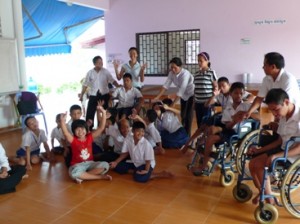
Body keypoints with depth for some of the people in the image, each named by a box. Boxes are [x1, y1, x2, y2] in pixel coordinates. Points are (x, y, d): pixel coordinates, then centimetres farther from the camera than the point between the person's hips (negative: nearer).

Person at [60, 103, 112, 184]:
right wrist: (63, 121, -44)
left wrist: (103, 113, -19)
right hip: (77, 165, -3)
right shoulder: (73, 140, -6)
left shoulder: (90, 137, 1)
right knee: (73, 172, -38)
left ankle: (82, 176, -20)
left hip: (90, 163, 3)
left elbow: (101, 128, -8)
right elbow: (66, 133, -27)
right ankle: (100, 177, -25)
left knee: (105, 165, -23)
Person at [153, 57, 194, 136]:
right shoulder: (171, 73, -14)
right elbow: (166, 85, -17)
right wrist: (157, 97, -26)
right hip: (184, 95, 6)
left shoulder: (185, 74, -34)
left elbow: (181, 90, -38)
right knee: (182, 115, 11)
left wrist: (172, 104, -40)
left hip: (191, 94, -6)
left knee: (188, 115, -7)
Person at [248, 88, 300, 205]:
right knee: (253, 164, -1)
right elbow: (280, 141, 10)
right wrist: (259, 150, 3)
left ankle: (268, 197, 2)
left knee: (257, 164, -18)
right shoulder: (283, 117, 7)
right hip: (283, 149, 8)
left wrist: (277, 155, -32)